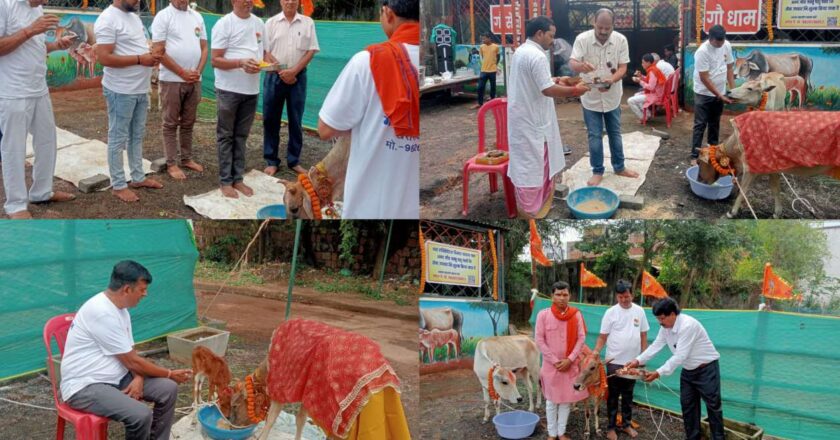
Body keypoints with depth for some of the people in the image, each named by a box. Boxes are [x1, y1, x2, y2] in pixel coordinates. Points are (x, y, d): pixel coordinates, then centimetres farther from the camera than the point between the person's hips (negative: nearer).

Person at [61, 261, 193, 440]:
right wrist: (170, 374, -7)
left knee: (168, 389, -5)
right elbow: (131, 361, -19)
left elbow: (132, 356, 11)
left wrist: (138, 379, -11)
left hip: (116, 378, 10)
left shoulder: (120, 309, 7)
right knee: (141, 415, -29)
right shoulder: (102, 312, -24)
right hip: (84, 386, -9)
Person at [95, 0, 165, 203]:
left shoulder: (134, 17, 11)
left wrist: (151, 54, -1)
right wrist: (140, 60, -23)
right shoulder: (108, 19, -17)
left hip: (141, 89, 9)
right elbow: (103, 57, -24)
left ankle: (138, 177, 29)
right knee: (118, 138, 2)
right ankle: (118, 185, 10)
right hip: (121, 91, -9)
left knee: (137, 135, 17)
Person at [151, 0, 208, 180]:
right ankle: (172, 164, 7)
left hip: (194, 80, 5)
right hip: (172, 80, -5)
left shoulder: (197, 17, 10)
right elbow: (159, 51, -12)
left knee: (188, 122, 13)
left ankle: (187, 159, 23)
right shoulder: (163, 16, -7)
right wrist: (183, 73, -13)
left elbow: (203, 47, 11)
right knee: (171, 123, 2)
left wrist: (198, 71, -4)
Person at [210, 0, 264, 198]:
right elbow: (215, 60, -12)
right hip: (229, 90, -5)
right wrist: (240, 63, -26)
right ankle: (225, 181, 11)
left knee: (241, 136, 12)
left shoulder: (259, 23, 9)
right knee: (226, 136, 5)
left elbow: (263, 51, 19)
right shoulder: (224, 24, -9)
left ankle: (238, 179, 20)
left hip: (251, 90, 5)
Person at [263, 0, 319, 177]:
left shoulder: (308, 22, 3)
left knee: (296, 120, 6)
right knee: (271, 120, 4)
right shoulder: (271, 22, 2)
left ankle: (294, 160, 16)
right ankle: (271, 161, 13)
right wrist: (282, 72, -11)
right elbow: (265, 51, -2)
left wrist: (294, 71, -10)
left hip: (297, 77, 0)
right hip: (275, 76, 0)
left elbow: (311, 50, -1)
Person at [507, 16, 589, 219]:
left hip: (521, 116, 10)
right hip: (531, 119, -10)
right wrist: (574, 90, -13)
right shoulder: (537, 56, -21)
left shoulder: (520, 51, 11)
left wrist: (556, 80, 13)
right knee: (533, 163, -1)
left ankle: (530, 203, 27)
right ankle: (531, 209, 7)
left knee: (526, 160, 17)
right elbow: (547, 90, -23)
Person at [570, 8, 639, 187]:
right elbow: (572, 63, -22)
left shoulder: (621, 40, -11)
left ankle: (619, 167, 30)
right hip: (591, 97, -2)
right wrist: (581, 66, -46)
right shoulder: (582, 39, -16)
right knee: (595, 136, 5)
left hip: (612, 96, 2)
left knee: (615, 133, 16)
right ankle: (597, 172, 17)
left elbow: (623, 67, -11)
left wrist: (611, 80, -32)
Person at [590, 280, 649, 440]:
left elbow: (643, 335, 8)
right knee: (613, 395, 6)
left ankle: (626, 424, 28)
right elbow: (603, 336, -7)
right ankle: (611, 427, 15)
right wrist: (596, 351, -22)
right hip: (614, 361, -3)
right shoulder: (611, 312, -8)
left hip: (632, 361, 3)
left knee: (628, 395, 15)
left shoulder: (639, 311, 0)